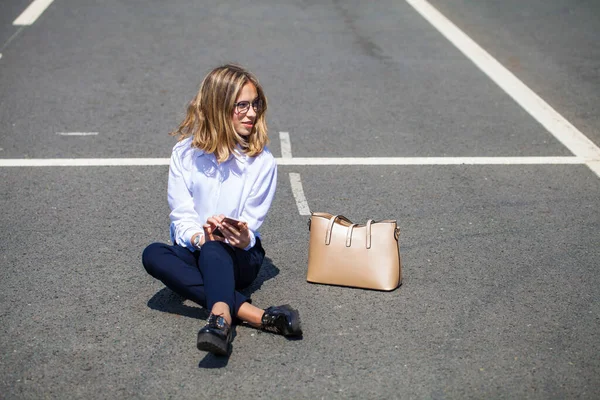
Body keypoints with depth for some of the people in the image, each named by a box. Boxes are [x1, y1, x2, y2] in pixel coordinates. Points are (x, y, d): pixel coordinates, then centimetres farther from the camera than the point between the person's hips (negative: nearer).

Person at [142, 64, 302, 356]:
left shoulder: (262, 161, -5)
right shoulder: (185, 153, -3)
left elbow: (252, 222, -7)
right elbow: (181, 214, -5)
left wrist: (243, 237, -32)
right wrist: (200, 237, -28)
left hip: (240, 256, -2)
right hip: (194, 250, 2)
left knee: (214, 250, -37)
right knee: (152, 254, -32)